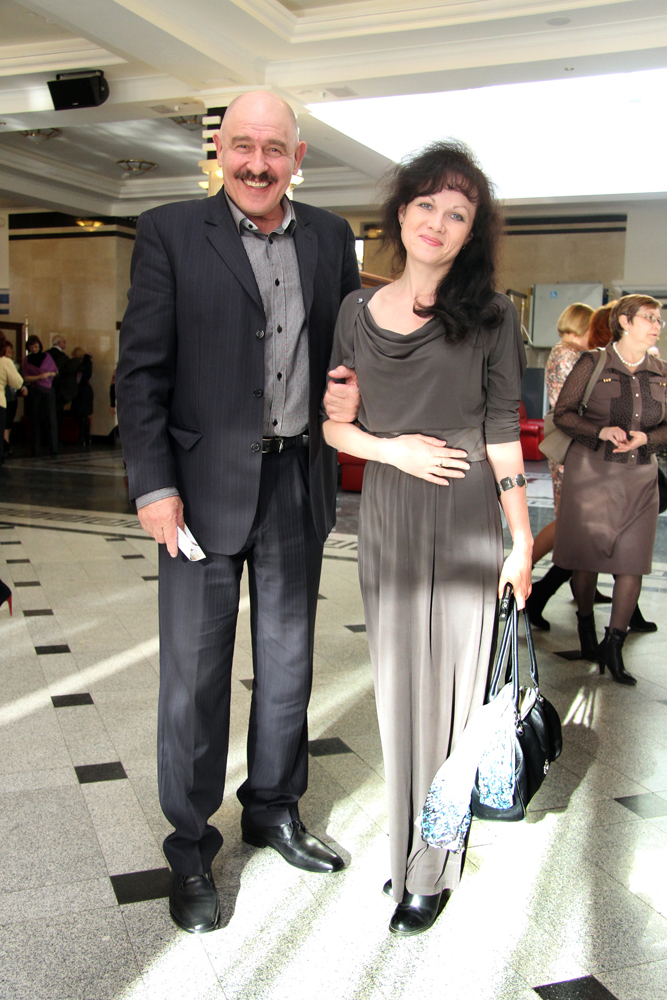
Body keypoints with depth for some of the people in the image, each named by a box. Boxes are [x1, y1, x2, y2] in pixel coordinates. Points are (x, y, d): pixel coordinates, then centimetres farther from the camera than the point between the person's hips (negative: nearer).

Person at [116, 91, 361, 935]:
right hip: (207, 485, -4)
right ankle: (190, 851, 22)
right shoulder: (170, 233, -3)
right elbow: (141, 370, -7)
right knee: (194, 672, 5)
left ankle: (273, 810, 36)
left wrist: (354, 385, -7)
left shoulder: (329, 236, 8)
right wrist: (153, 486, -13)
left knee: (287, 659, 16)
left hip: (298, 484, 4)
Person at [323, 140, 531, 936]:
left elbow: (503, 434, -1)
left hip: (465, 520, -2)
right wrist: (393, 449, -9)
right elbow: (332, 423, 8)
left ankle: (432, 870, 21)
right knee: (396, 682, 12)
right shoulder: (358, 311, 5)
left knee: (449, 687, 4)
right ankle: (403, 845, 31)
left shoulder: (489, 316, -2)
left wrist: (523, 538, -2)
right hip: (386, 516, 3)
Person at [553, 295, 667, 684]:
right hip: (592, 470, -3)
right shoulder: (593, 364, -3)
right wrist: (601, 431, -16)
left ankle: (614, 646, 8)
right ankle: (587, 628, 29)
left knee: (632, 562, -3)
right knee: (587, 557, 4)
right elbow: (563, 413, -2)